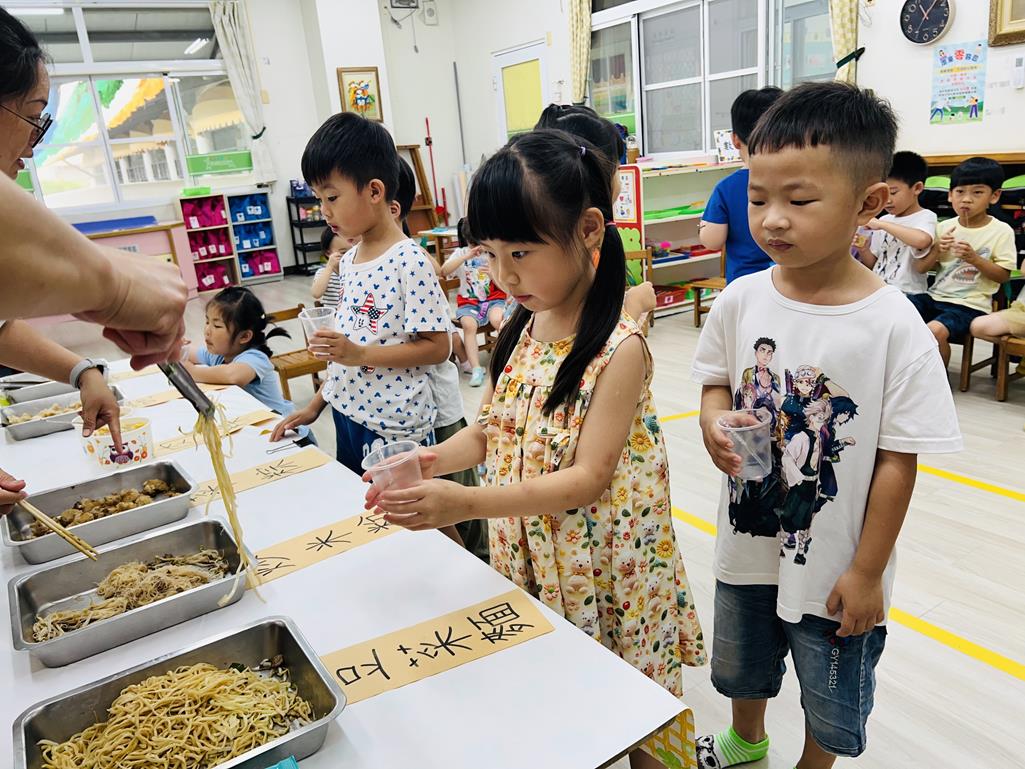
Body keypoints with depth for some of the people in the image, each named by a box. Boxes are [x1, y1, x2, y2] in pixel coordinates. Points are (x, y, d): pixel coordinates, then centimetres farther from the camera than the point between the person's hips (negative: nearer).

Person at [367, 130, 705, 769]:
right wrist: (433, 461, -12)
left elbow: (588, 477, -22)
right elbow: (490, 430, 8)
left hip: (603, 566, -6)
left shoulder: (618, 349, -21)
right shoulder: (521, 331, 1)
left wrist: (468, 503, -31)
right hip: (528, 559, 6)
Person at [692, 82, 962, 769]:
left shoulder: (893, 326, -21)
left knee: (830, 710, 22)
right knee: (741, 665, 29)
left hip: (835, 567, -3)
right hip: (748, 543, 4)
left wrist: (867, 573, -11)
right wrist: (715, 423, -18)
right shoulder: (741, 299, -11)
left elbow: (897, 461, -15)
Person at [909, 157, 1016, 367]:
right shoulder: (944, 227, 9)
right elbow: (920, 268, 8)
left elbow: (1003, 275, -4)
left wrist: (974, 258, -18)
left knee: (935, 330, -33)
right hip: (935, 295, 5)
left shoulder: (1001, 231, -2)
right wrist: (937, 250, -11)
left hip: (970, 304, -5)